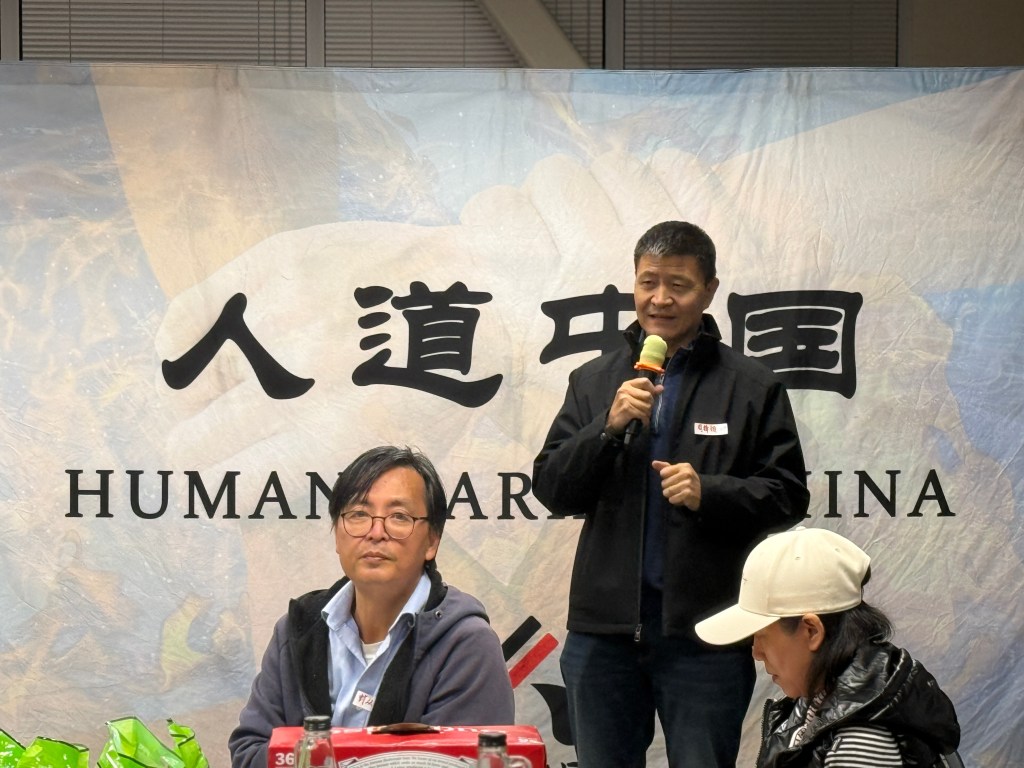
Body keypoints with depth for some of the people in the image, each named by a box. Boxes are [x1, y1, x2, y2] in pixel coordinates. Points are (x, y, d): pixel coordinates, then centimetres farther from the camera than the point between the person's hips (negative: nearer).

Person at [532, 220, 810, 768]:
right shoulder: (593, 382, 12)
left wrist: (710, 493, -18)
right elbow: (552, 490, 6)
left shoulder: (752, 387, 3)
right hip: (604, 625, 3)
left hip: (705, 632, -3)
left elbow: (787, 496, -1)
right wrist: (608, 427, -10)